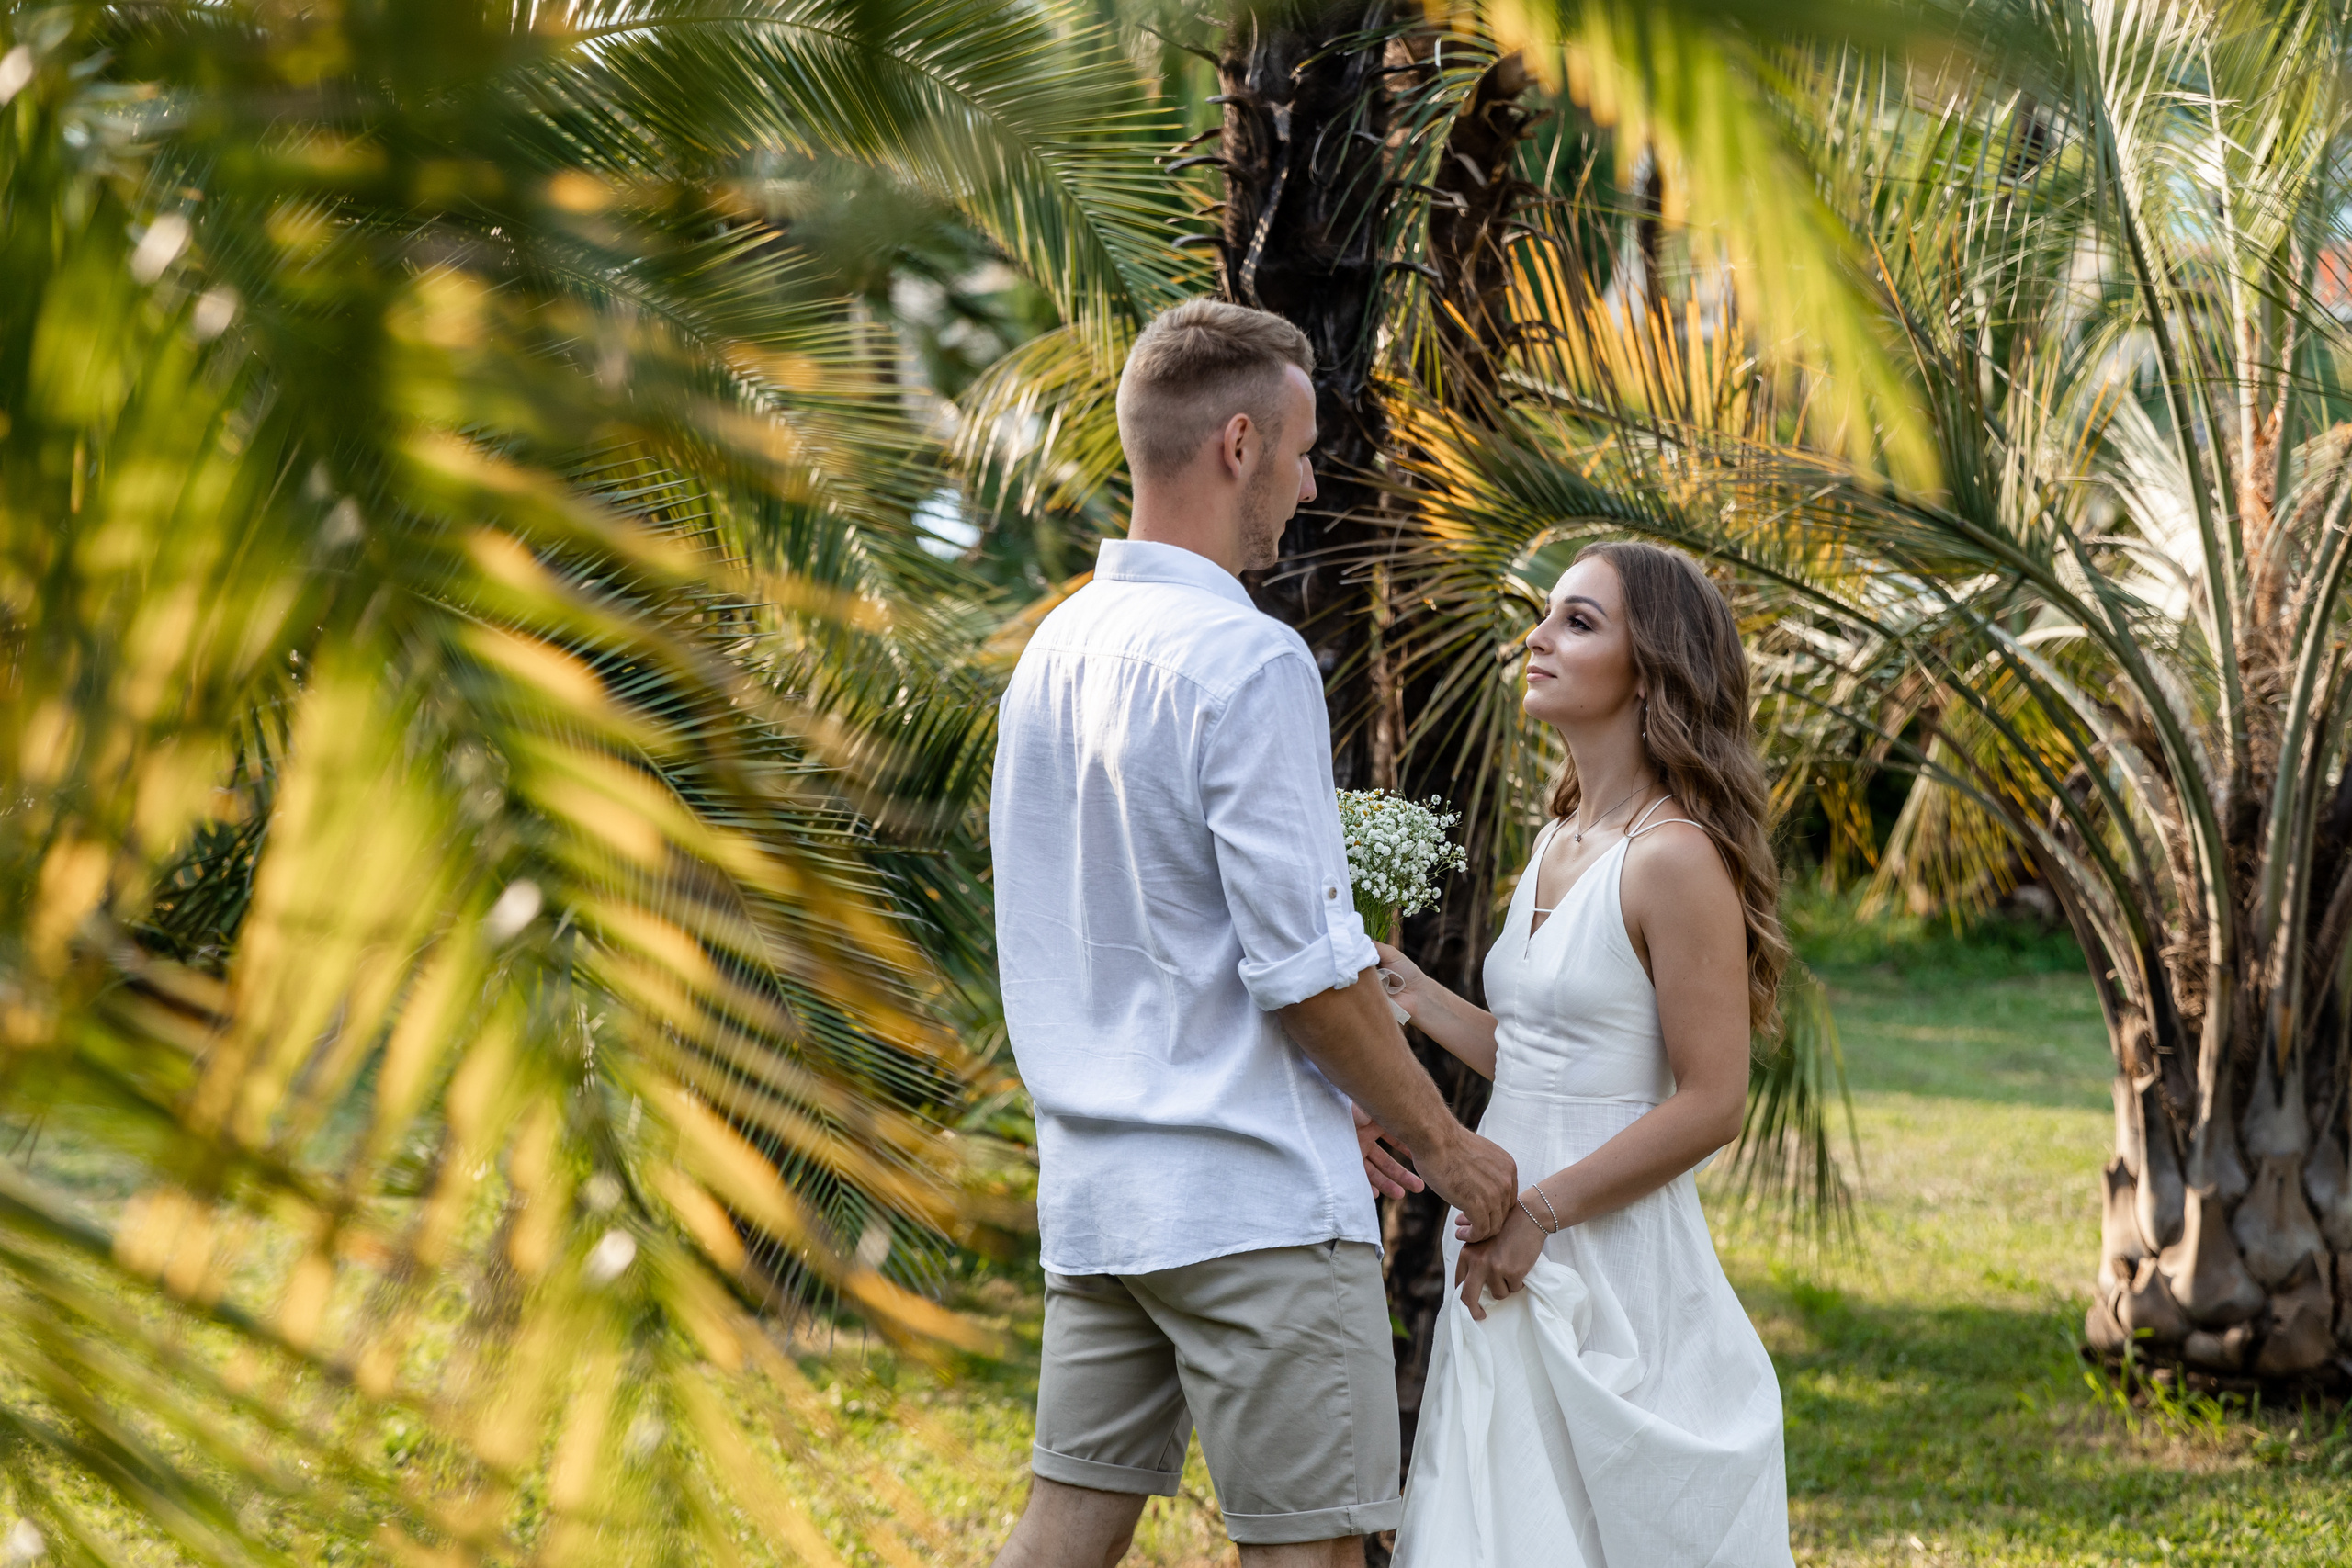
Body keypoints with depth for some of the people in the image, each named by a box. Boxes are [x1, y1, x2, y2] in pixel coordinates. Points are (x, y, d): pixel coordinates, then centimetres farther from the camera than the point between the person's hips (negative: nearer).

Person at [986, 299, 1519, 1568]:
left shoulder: (1053, 652, 13)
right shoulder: (1248, 663, -15)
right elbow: (1305, 966, -17)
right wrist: (1444, 1143, -3)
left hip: (1093, 1187, 8)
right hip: (1252, 1193, -8)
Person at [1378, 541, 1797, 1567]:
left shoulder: (1675, 858, -15)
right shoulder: (1559, 842, 12)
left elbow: (1710, 1104, -17)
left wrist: (1540, 1212, -17)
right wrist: (1413, 996, 9)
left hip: (1612, 1264, -8)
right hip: (1517, 1253, 8)